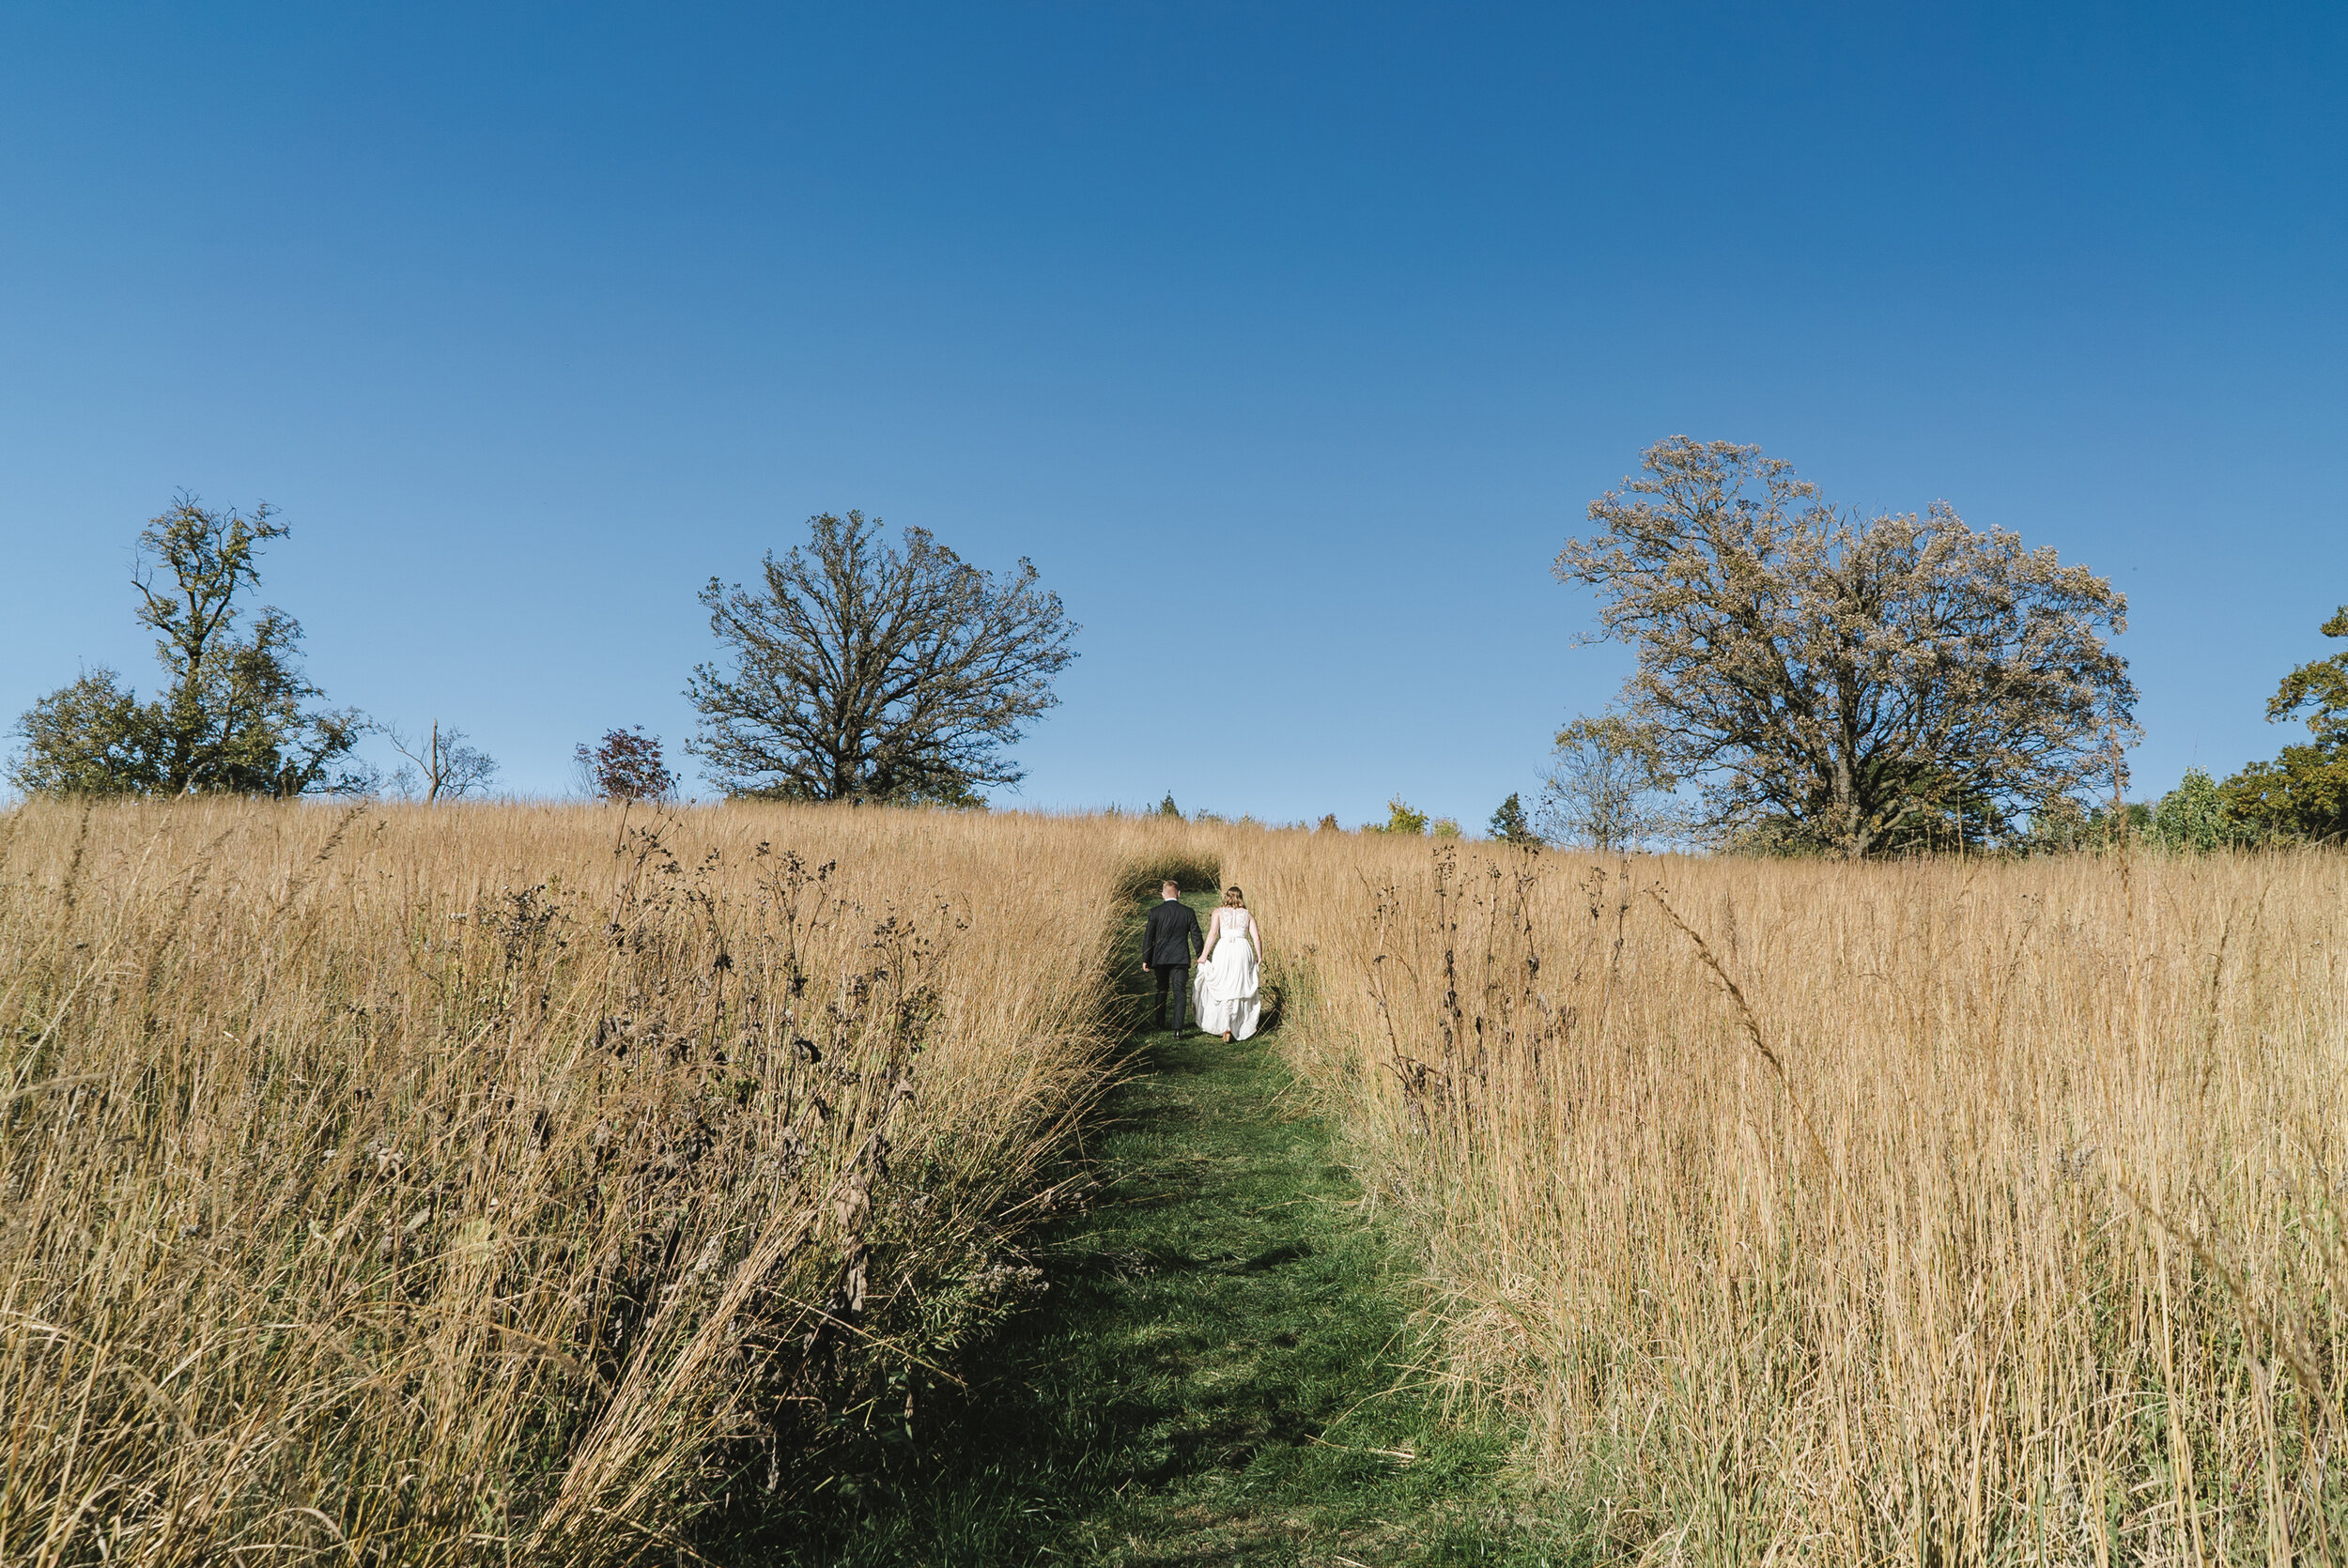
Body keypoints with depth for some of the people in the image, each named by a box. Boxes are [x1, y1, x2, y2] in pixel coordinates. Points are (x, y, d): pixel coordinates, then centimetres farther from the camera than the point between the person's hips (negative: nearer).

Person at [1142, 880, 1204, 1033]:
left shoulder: (1155, 912, -5)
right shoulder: (1188, 912, -2)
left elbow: (1148, 936, -4)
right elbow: (1196, 937, 1)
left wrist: (1145, 959, 3)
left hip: (1160, 958, 1)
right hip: (1181, 958, -1)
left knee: (1161, 990, 19)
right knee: (1180, 992, -1)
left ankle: (1160, 1024, 29)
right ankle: (1178, 1027, -14)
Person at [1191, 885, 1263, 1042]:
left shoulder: (1219, 912, 7)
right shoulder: (1248, 915, 12)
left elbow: (1213, 933, -5)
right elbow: (1256, 937, 4)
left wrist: (1204, 954, -5)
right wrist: (1259, 957, 10)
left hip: (1224, 949, -1)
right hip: (1243, 949, 2)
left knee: (1223, 989, 3)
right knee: (1240, 988, 11)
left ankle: (1226, 1027, -5)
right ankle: (1238, 1027, 14)